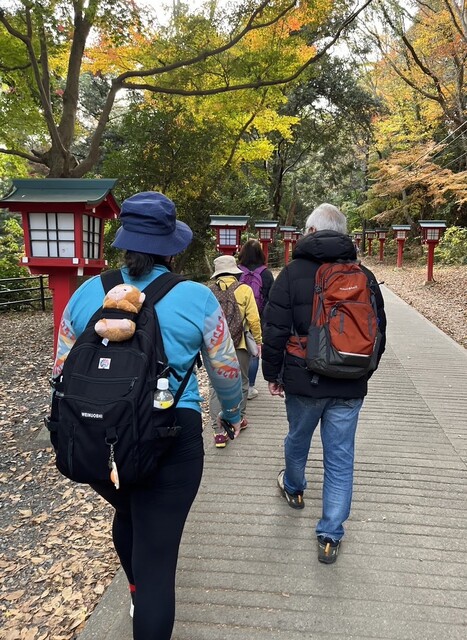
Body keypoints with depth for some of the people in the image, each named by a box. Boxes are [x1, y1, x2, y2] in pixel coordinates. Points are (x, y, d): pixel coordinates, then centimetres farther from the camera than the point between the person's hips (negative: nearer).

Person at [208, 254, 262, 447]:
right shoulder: (244, 290, -5)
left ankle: (219, 432, 4)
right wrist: (258, 341, 6)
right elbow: (253, 319, -8)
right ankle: (238, 420, 32)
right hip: (239, 345, -1)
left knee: (216, 387, 6)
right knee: (241, 383, 18)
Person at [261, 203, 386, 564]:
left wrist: (272, 374, 4)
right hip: (350, 386, 2)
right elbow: (379, 331, 10)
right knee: (340, 459, 8)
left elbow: (275, 331, -9)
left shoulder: (293, 272, -8)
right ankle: (331, 536, 14)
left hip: (303, 381, -1)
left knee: (297, 439, 24)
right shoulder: (365, 276, 2)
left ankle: (293, 489, 50)